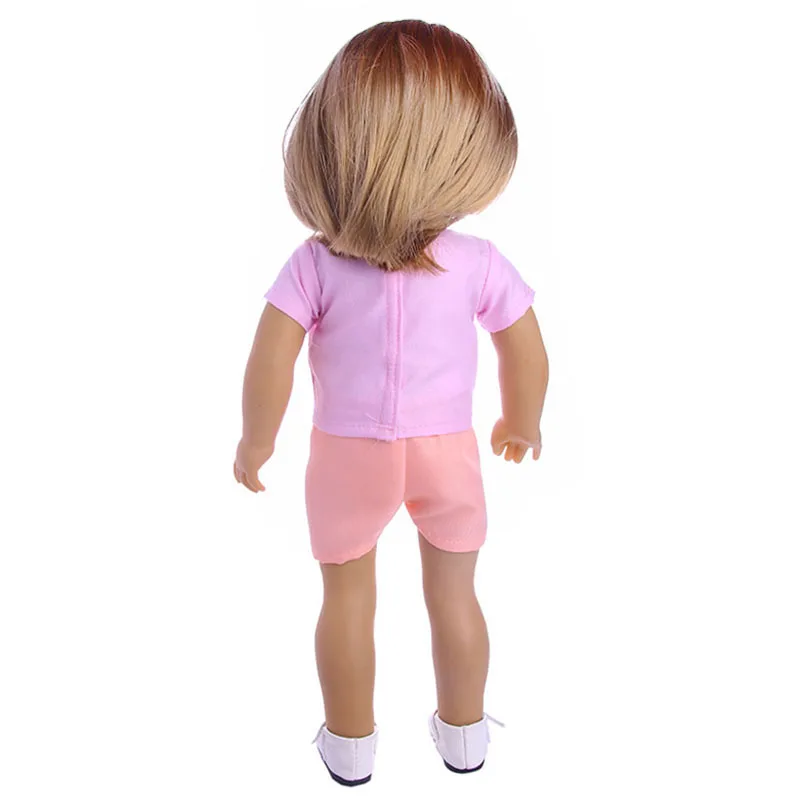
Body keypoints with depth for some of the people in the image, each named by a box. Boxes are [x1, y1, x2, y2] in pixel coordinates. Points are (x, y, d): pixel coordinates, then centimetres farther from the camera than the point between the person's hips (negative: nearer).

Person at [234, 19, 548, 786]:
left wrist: (256, 441, -1)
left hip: (348, 455, 0)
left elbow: (269, 364, -18)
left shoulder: (315, 264, -16)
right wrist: (521, 424, 14)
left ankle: (350, 746, 34)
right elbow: (527, 356, -5)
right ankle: (463, 735, 37)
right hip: (448, 452, 1)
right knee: (454, 593, 19)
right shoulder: (479, 263, -12)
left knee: (347, 596, 17)